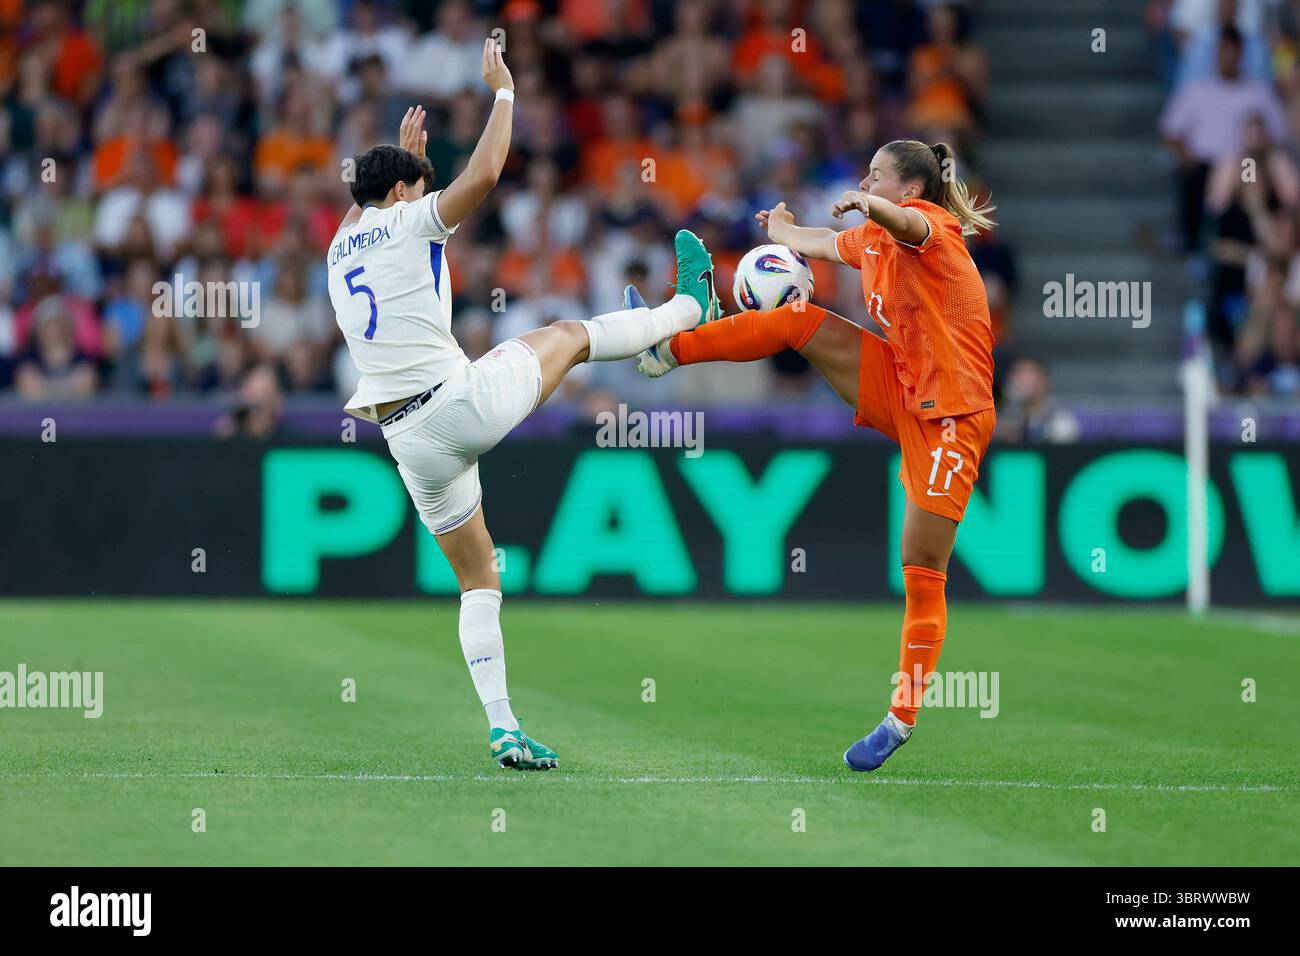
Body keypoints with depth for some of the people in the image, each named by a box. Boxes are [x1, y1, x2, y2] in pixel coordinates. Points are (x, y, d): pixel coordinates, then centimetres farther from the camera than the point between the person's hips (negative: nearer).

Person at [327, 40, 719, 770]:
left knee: (479, 580, 12)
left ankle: (503, 728, 2)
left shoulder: (340, 248, 15)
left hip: (410, 439, 6)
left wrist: (406, 149, 47)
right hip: (464, 402, -6)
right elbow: (483, 174, -17)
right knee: (568, 334, 20)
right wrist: (505, 91, -5)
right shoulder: (407, 224, -5)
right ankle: (690, 308, 43)